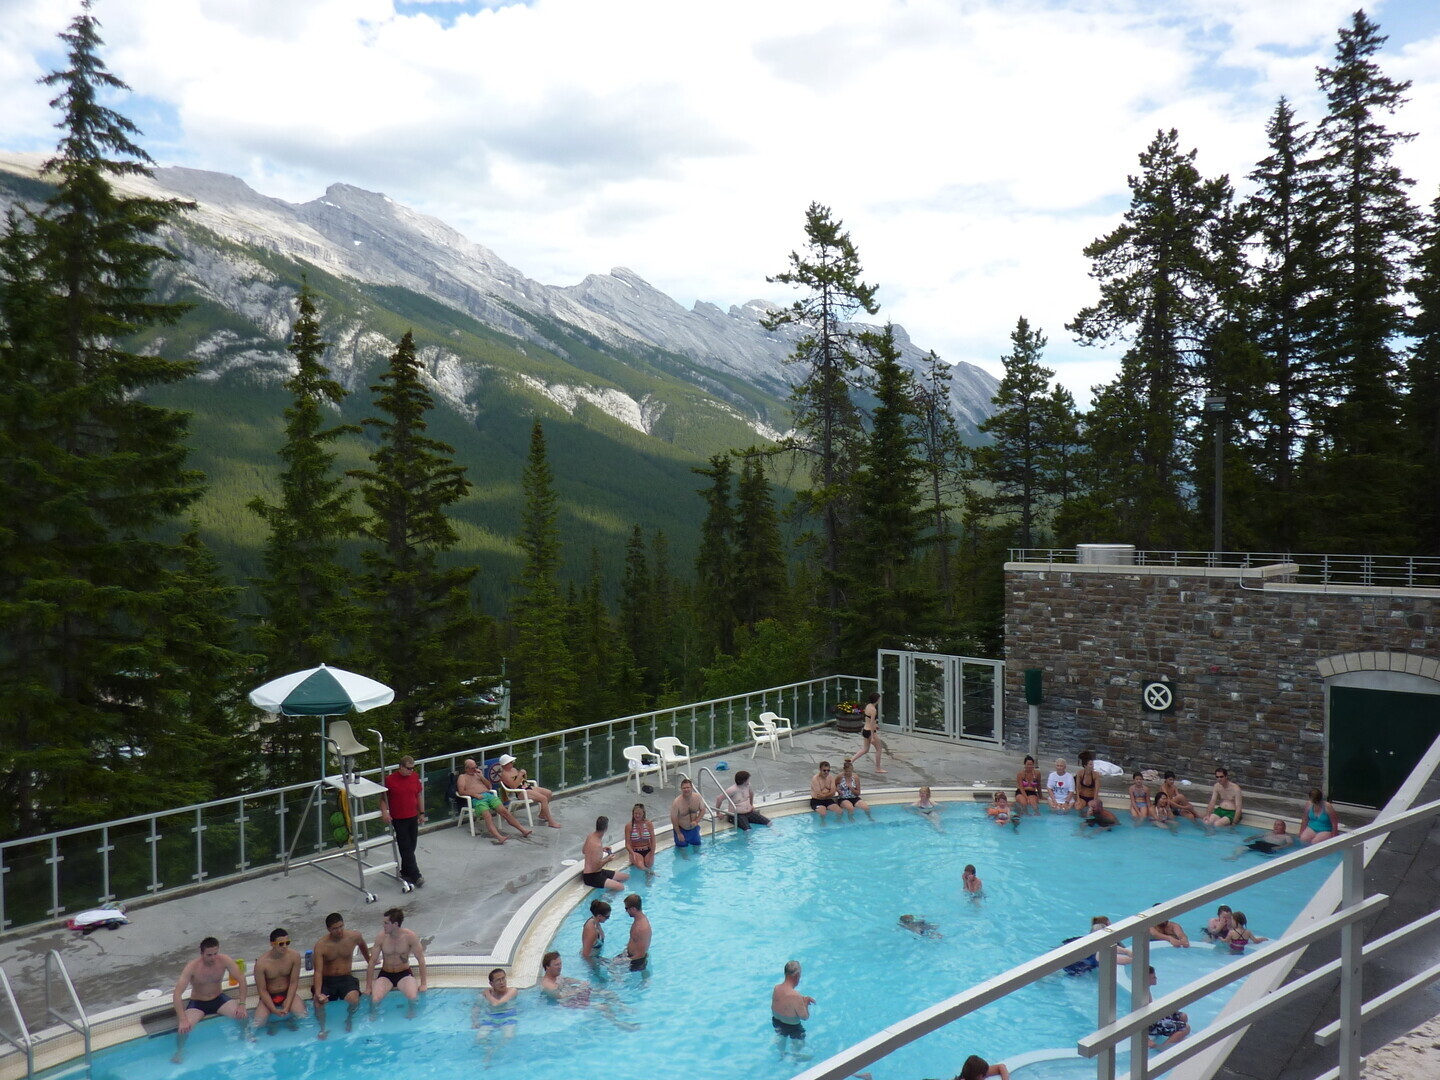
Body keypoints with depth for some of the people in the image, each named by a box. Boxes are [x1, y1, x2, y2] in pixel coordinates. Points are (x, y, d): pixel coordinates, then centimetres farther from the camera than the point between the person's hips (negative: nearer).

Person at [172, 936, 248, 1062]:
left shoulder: (224, 960, -18)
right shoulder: (192, 967, -25)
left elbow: (241, 979, -14)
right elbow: (177, 993, -29)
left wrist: (241, 1004, -24)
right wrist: (182, 1020, -39)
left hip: (219, 999, 2)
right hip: (197, 1004, -2)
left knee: (244, 1014, -21)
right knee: (184, 1028, -29)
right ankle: (179, 1051, 4)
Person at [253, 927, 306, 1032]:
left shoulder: (294, 956, -17)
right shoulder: (261, 963, -22)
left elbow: (294, 982, -12)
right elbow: (262, 990, -15)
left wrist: (287, 1006, -21)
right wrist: (274, 1010, -23)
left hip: (288, 993, 1)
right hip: (268, 996, 0)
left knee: (300, 1013, -27)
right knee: (259, 1022, -25)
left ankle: (294, 1024, 11)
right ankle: (269, 1026, 13)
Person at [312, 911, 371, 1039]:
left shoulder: (354, 936, -6)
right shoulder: (320, 945, -13)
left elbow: (363, 946, 19)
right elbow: (318, 972, -18)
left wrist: (370, 961, 32)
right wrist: (318, 994, -32)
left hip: (346, 979, 1)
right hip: (327, 980, -1)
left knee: (354, 999, -30)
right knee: (318, 1003, -31)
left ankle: (349, 1020, 3)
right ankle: (322, 1028, -2)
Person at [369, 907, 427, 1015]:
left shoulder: (410, 936, -16)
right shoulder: (381, 937, -13)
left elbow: (421, 959, -9)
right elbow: (372, 961, -5)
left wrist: (423, 984, -9)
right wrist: (368, 987, -6)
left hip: (404, 974, -1)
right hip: (385, 975, 1)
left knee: (413, 997, -30)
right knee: (374, 999, -27)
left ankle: (412, 1010, 5)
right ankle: (372, 1012, 7)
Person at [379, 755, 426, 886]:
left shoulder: (415, 777, 1)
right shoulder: (390, 779, -12)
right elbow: (383, 797, -5)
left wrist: (422, 813, 11)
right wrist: (384, 811, -20)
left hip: (413, 817, 5)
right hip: (399, 819, -5)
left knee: (411, 846, 11)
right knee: (406, 848, -4)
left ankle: (405, 872, 25)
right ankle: (415, 875, -4)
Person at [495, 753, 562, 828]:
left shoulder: (513, 769, 16)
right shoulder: (504, 774, -12)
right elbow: (513, 786, -25)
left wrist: (524, 774, 2)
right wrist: (520, 774, -21)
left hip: (527, 786, 10)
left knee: (549, 793, 6)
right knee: (543, 798, -24)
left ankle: (542, 814, 19)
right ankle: (550, 822, -21)